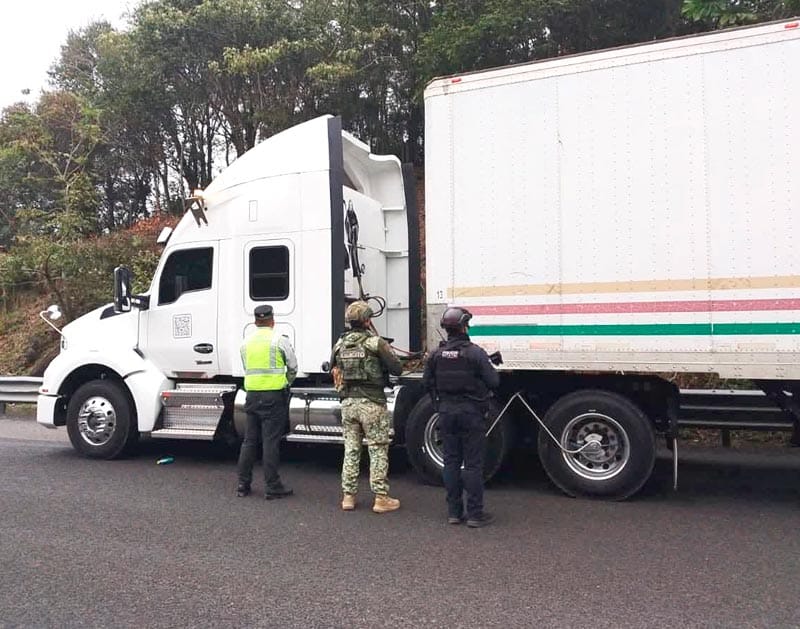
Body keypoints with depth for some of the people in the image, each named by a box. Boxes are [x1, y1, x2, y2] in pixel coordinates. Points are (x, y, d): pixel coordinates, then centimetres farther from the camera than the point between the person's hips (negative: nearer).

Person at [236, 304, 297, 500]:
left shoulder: (246, 343, 10)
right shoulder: (280, 340, -5)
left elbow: (247, 369, 13)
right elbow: (293, 368, 2)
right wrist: (285, 384, 20)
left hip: (252, 394, 5)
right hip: (274, 396, -5)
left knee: (249, 440, 12)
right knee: (271, 442, -2)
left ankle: (243, 484, 18)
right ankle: (272, 487, 3)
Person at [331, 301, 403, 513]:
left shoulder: (340, 344, 6)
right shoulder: (376, 342, -11)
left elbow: (334, 370, 18)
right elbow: (397, 369, -8)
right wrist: (384, 359, 10)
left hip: (348, 403, 5)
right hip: (372, 404, -5)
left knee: (351, 450, 13)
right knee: (378, 451, 3)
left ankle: (348, 496, 18)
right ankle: (381, 498, 7)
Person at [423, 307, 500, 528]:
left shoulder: (436, 354, 0)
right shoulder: (475, 353, -14)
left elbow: (427, 383, 6)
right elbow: (493, 382, -11)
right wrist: (491, 367, 10)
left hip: (446, 413, 4)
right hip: (471, 414, -4)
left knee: (451, 462, 11)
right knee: (473, 464, 2)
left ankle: (454, 512, 16)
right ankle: (475, 514, 7)